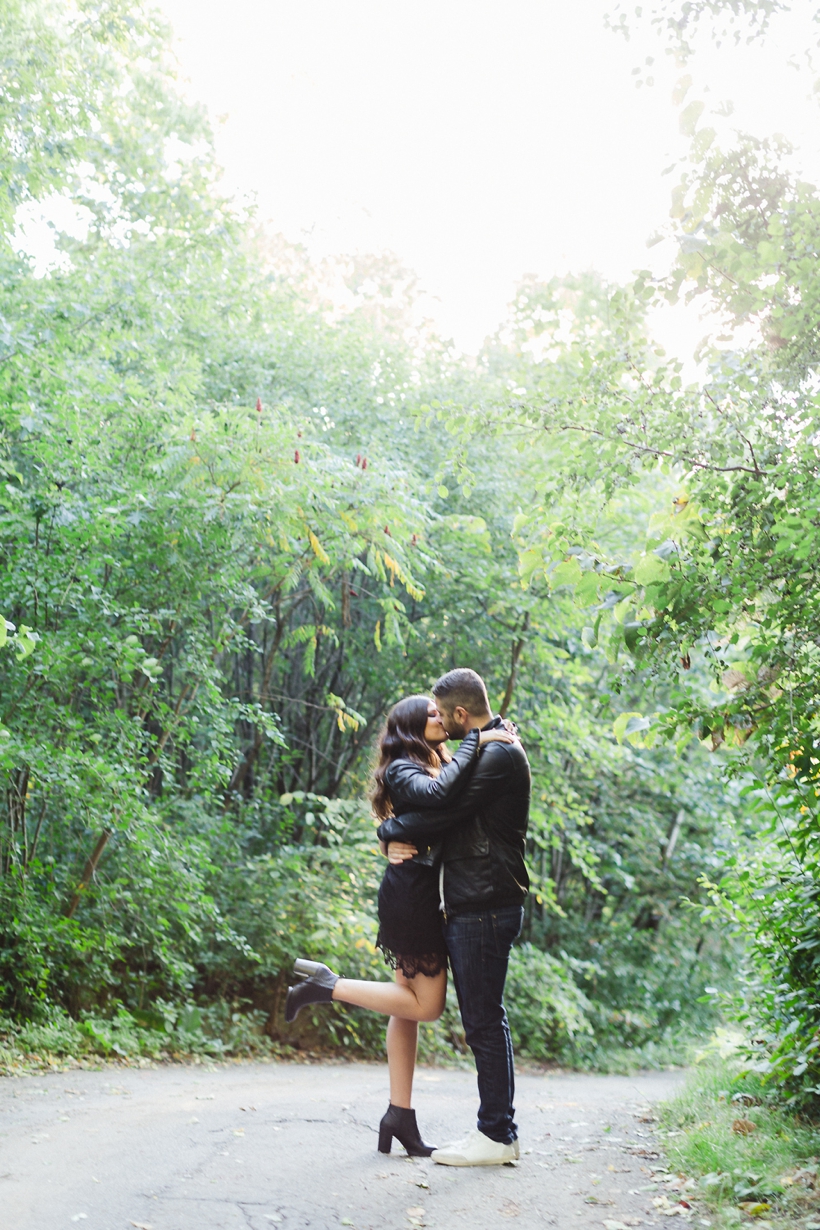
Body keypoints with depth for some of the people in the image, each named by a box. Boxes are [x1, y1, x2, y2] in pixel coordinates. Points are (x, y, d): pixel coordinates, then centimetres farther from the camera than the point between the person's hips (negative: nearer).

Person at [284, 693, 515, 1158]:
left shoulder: (435, 765, 22)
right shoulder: (402, 769, -9)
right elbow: (437, 794, -29)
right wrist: (476, 741, -24)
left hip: (417, 896, 10)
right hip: (412, 893, -10)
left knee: (410, 1003, 9)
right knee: (426, 1005, -4)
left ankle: (401, 1116, 13)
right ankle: (327, 985, 0)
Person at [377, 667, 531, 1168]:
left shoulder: (499, 756, -15)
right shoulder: (488, 751, 18)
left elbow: (444, 807, -20)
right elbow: (451, 812, 17)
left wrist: (390, 831, -4)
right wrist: (407, 839, -3)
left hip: (485, 908, -10)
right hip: (471, 906, 10)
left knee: (484, 1022, -4)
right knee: (485, 1020, 13)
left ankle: (498, 1135, 4)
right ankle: (496, 1128, 21)